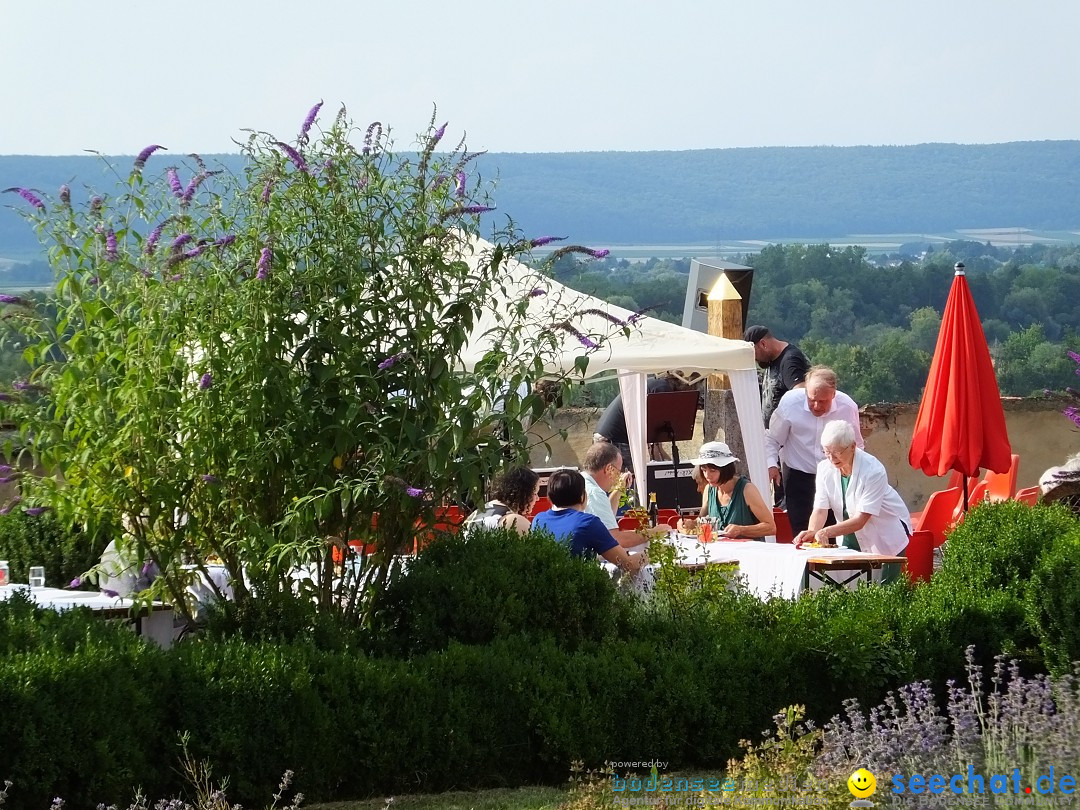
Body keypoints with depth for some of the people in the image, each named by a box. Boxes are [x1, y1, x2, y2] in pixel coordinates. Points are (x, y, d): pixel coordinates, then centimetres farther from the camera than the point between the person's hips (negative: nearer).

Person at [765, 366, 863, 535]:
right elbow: (772, 439, -3)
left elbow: (856, 445, 6)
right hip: (798, 475, -1)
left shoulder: (848, 407, -11)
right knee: (802, 533, -6)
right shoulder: (789, 402, -15)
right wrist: (771, 464, -17)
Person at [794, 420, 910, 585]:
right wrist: (812, 532, -36)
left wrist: (827, 532, -44)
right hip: (851, 535, 5)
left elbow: (861, 520, -31)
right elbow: (820, 510, -14)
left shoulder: (873, 471, -28)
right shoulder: (825, 469, -10)